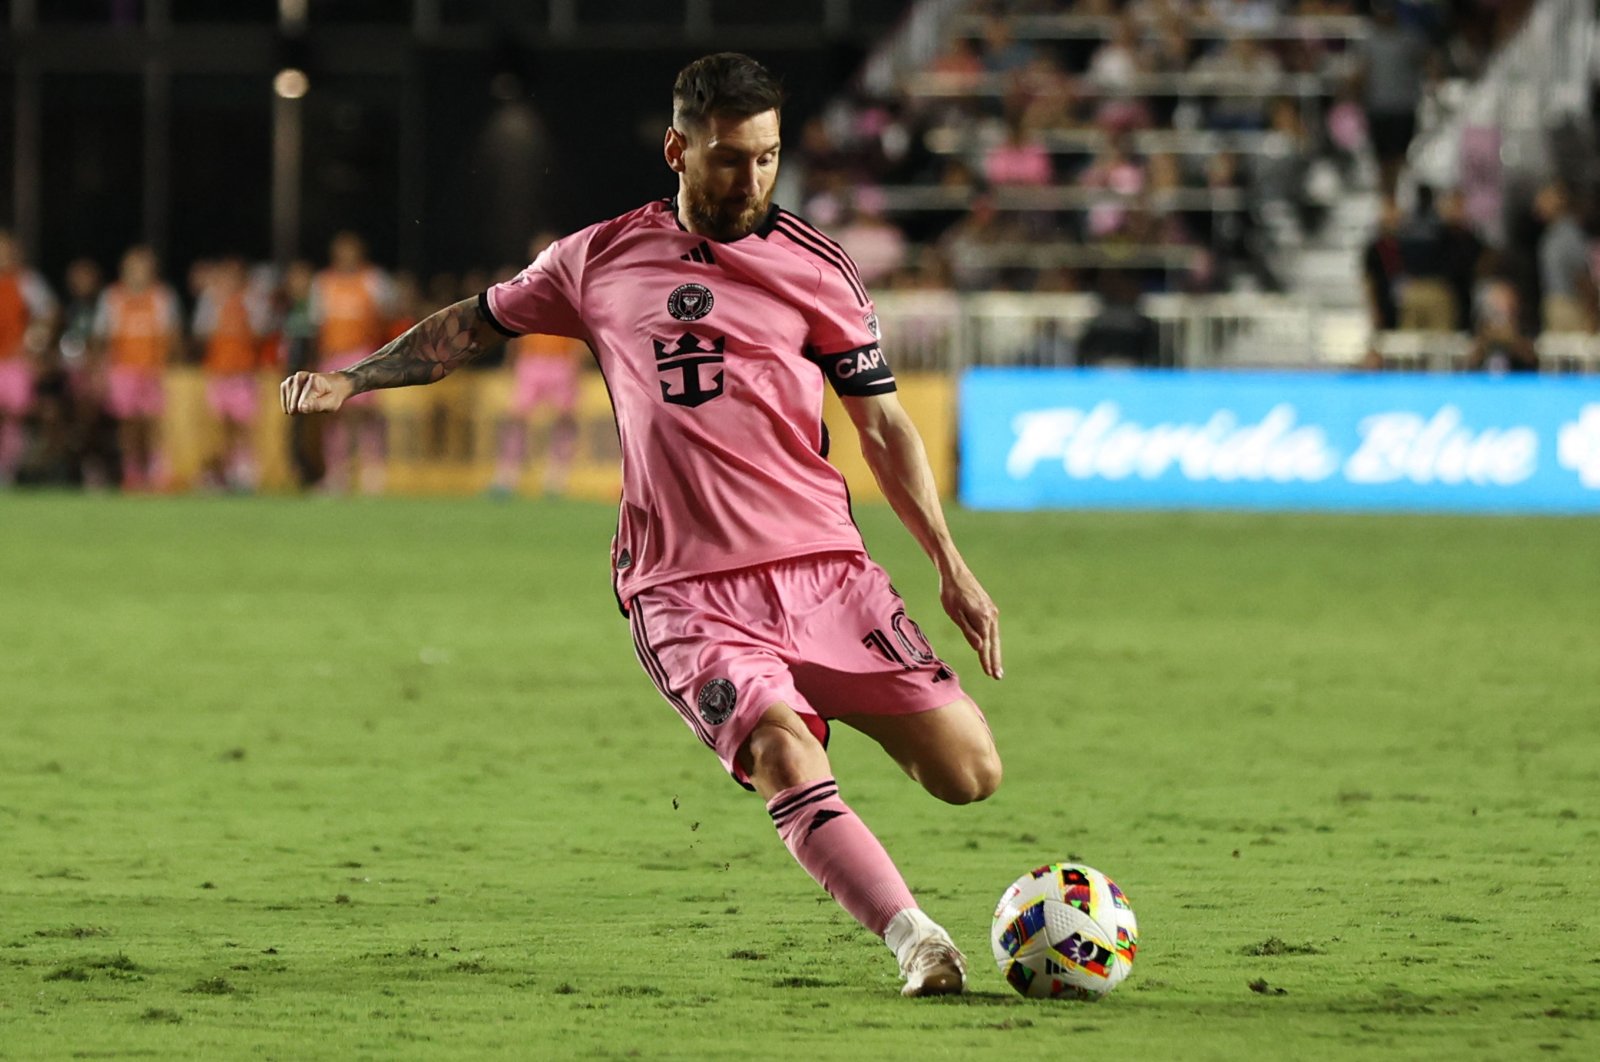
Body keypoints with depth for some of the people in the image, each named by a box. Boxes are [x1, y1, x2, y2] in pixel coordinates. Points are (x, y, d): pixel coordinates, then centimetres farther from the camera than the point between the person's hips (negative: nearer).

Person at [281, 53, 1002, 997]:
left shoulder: (813, 266, 7)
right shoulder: (601, 260, 9)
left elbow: (884, 426, 11)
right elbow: (476, 324, 25)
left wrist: (951, 566, 6)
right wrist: (355, 377, 15)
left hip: (823, 568, 1)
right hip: (684, 592, -1)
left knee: (969, 773, -9)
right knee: (785, 760, -28)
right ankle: (914, 938, -24)